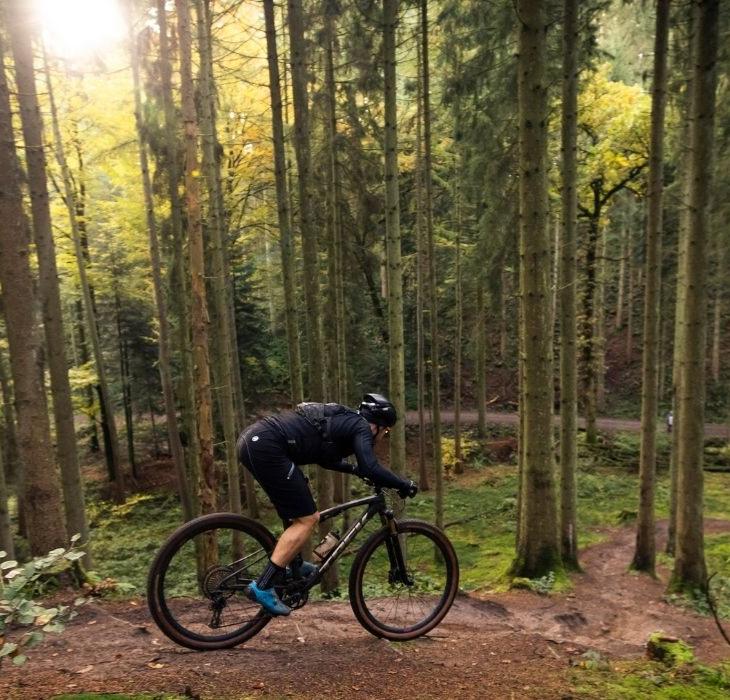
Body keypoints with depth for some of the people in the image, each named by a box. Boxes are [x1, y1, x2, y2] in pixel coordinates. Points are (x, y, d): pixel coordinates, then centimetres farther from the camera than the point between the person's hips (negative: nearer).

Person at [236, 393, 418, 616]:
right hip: (265, 447, -10)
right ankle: (263, 587, -2)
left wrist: (355, 469, 40)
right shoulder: (361, 427, -1)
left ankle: (296, 566, 36)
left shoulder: (343, 420, 24)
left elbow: (327, 458, 38)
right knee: (307, 519, -4)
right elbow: (372, 469, -15)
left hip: (252, 439, 10)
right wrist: (405, 484, -1)